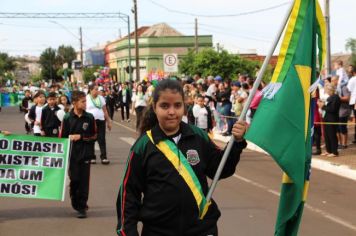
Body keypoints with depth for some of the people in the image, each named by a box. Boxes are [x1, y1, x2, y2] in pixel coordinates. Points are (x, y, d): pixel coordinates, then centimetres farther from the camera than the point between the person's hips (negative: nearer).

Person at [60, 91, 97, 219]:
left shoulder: (89, 117, 0)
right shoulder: (67, 118, -3)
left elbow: (94, 136, 4)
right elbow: (62, 137, 1)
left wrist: (80, 137, -9)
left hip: (85, 154, 0)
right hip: (72, 154, 0)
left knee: (84, 182, 0)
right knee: (74, 180, 4)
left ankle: (82, 207, 8)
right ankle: (76, 204, 22)